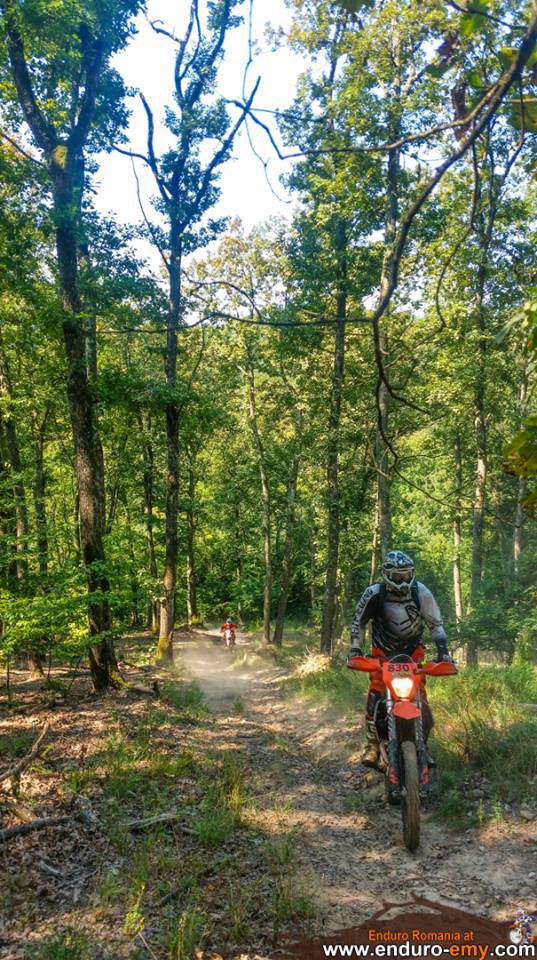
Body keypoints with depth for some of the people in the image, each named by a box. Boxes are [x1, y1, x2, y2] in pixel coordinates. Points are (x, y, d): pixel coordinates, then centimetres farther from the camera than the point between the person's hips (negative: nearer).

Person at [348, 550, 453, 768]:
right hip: (383, 651, -1)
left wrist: (442, 649, -14)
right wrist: (355, 649, -11)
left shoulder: (421, 592, -15)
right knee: (375, 696, -15)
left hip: (413, 650, 1)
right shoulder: (374, 593, -17)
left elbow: (435, 623, -5)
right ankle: (372, 746, -2)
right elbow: (358, 621, -4)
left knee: (420, 699, -6)